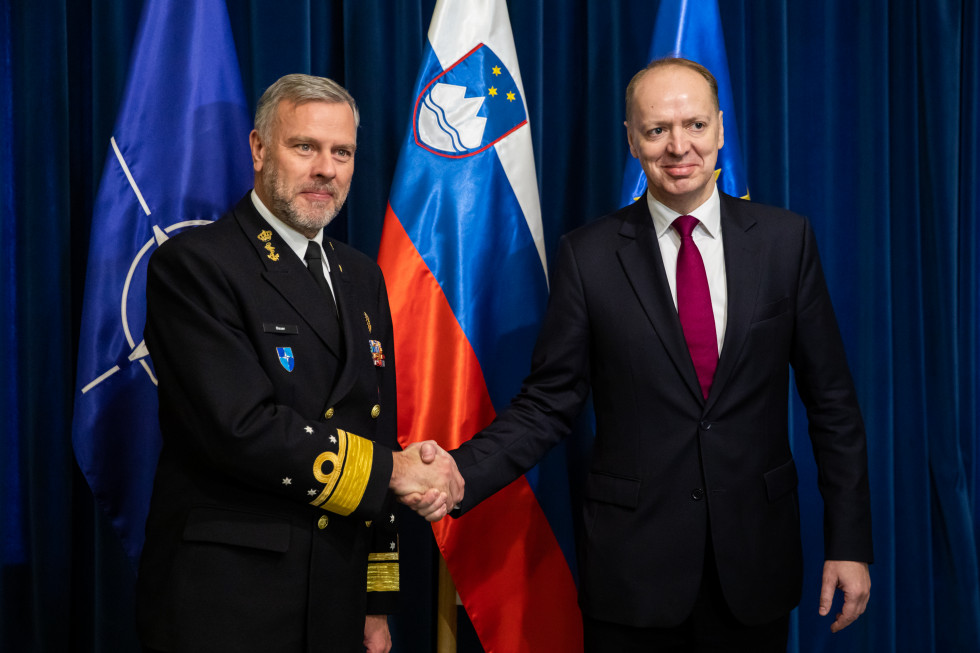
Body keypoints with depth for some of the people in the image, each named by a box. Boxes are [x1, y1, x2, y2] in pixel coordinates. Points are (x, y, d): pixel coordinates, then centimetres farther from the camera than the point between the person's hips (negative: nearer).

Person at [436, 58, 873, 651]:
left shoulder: (785, 239, 0)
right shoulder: (589, 255, -3)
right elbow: (548, 404, -2)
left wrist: (850, 542, 1)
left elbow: (831, 400, 3)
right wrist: (458, 475, -18)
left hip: (757, 560, 1)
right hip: (633, 565, -1)